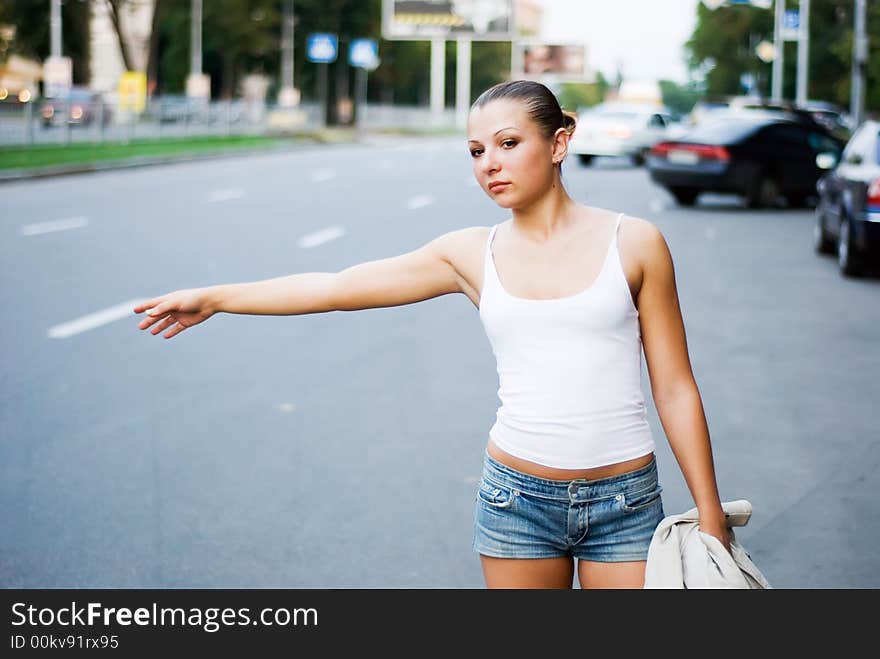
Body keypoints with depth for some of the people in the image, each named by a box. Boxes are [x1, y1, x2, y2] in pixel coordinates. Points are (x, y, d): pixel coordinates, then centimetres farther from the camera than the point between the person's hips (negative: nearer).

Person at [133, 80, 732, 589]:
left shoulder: (634, 243, -2)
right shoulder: (473, 254, 3)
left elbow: (676, 388, 1)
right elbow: (338, 287, 4)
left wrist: (710, 515, 0)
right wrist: (213, 298, 3)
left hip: (624, 503, -1)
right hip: (518, 497, 2)